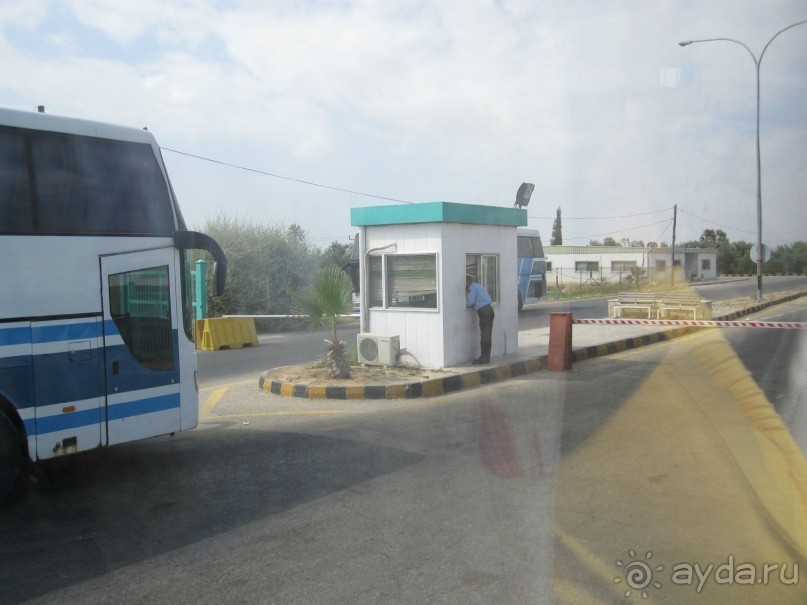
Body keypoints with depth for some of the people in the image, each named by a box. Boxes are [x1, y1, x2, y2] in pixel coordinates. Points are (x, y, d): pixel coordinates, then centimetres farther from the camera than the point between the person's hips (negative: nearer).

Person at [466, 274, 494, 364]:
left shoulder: (472, 287, -5)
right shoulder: (479, 285, 23)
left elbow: (471, 302, -9)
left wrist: (466, 304, 11)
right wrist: (470, 304, 21)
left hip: (483, 311, -9)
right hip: (489, 310, 9)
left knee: (484, 335, -6)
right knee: (487, 335, 10)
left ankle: (484, 358, -4)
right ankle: (486, 357, 13)